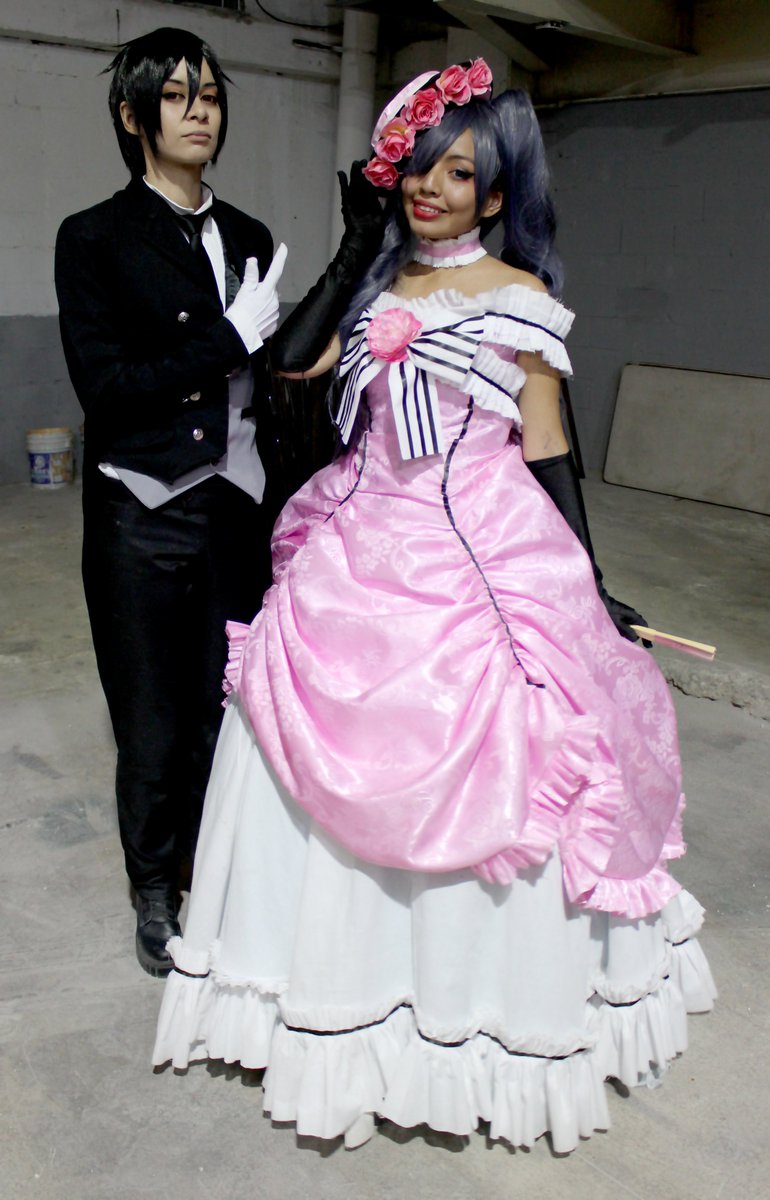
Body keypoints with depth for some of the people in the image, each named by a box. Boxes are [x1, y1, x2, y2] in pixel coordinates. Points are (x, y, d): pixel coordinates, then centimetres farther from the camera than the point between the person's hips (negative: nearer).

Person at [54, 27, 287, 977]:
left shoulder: (247, 237, 11)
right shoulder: (95, 239, -2)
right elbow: (104, 388, -13)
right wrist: (231, 338, -15)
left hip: (236, 513, 4)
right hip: (144, 518, -3)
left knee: (229, 706, 6)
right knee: (154, 719, 7)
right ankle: (156, 892, 30)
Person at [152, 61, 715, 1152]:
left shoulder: (521, 298, -1)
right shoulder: (376, 284, 11)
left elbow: (547, 451, -1)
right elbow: (291, 360, -2)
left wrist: (591, 584, -4)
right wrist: (360, 241, 2)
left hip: (483, 561, -4)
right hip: (365, 553, 5)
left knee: (472, 783, 1)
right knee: (331, 771, 9)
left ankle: (483, 1010, 26)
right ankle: (349, 992, 32)